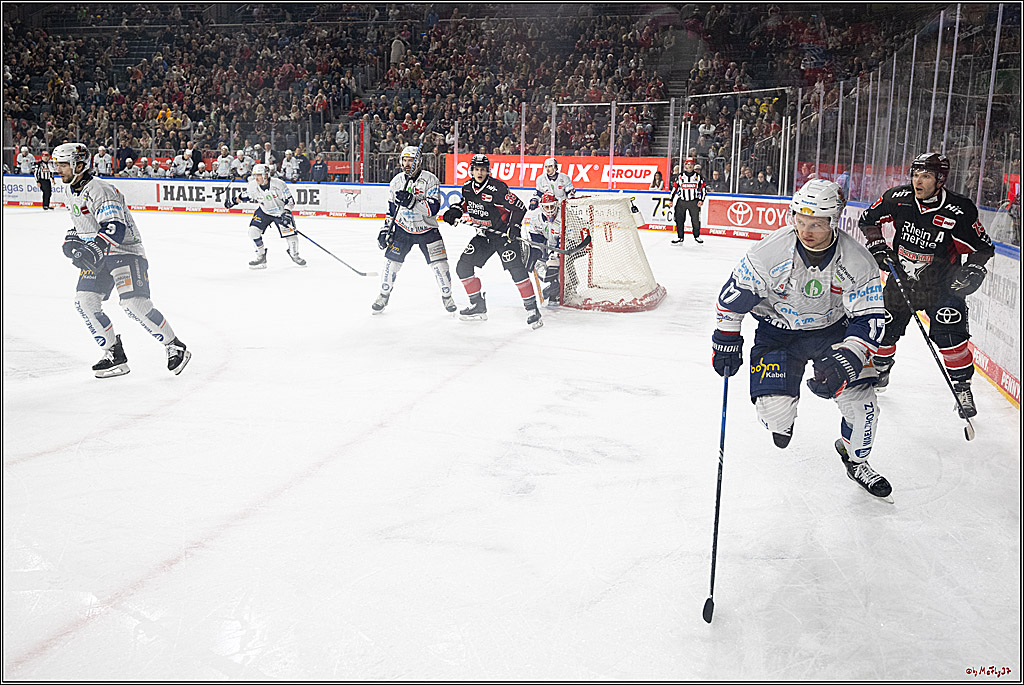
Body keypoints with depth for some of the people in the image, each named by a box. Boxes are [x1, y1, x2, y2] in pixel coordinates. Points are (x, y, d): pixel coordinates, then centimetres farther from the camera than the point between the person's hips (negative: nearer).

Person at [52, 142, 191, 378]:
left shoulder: (99, 190, -20)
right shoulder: (71, 194, 11)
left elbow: (116, 228, -32)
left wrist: (94, 249, -44)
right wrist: (71, 240, 6)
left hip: (126, 250, -9)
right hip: (99, 256, 9)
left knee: (134, 303, -21)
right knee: (84, 300, -5)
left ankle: (176, 347, -6)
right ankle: (115, 356, 3)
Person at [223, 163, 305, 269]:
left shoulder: (279, 184, -26)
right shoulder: (253, 186, -15)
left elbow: (290, 200, -20)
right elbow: (245, 196, 8)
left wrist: (287, 212, -32)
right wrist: (233, 201, 5)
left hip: (281, 211, -3)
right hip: (264, 211, 3)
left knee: (290, 232, -14)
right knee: (253, 231, -12)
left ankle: (294, 255, 14)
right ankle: (261, 256, 5)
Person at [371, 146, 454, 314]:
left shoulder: (430, 179, -14)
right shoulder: (397, 181, 1)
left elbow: (433, 208, -25)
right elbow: (391, 207, 12)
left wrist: (411, 202, -36)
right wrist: (386, 228, 6)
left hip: (427, 229, -3)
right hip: (402, 229, 3)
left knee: (439, 264, -8)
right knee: (392, 261, -2)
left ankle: (447, 296, 12)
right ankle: (384, 295, 17)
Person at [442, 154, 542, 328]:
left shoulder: (497, 188, -20)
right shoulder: (468, 188, 1)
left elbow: (519, 207, -19)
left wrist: (514, 227, -27)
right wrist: (455, 211, 4)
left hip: (504, 234, -7)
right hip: (484, 235, 7)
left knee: (516, 269, -18)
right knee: (463, 267, 2)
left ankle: (532, 308, -9)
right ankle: (478, 306, 13)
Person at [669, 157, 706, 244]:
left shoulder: (698, 176, 4)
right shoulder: (680, 176, 5)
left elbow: (703, 188, 5)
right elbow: (674, 188, 11)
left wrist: (701, 200, -6)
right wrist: (671, 199, 6)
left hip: (694, 202, -1)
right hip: (682, 201, 1)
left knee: (696, 220, 1)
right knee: (679, 219, -2)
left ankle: (697, 236, 17)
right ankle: (680, 237, 8)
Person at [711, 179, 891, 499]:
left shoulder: (857, 262, -22)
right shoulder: (770, 252, -26)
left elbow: (869, 319, -18)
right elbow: (735, 292, -11)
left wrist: (845, 361, -32)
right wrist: (726, 339, -6)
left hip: (833, 329, 2)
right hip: (778, 330, -1)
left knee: (860, 399, -9)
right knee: (774, 409, -16)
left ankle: (854, 459, 23)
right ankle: (782, 423, 26)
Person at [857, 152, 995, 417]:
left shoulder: (959, 211, -20)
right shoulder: (897, 198, -13)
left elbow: (983, 246, -7)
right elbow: (868, 219, 4)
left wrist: (973, 271, -22)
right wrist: (878, 246, -7)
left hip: (941, 283, -3)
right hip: (901, 278, 3)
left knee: (950, 334, -17)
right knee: (884, 328, 7)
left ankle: (962, 387, 1)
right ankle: (879, 371, 36)